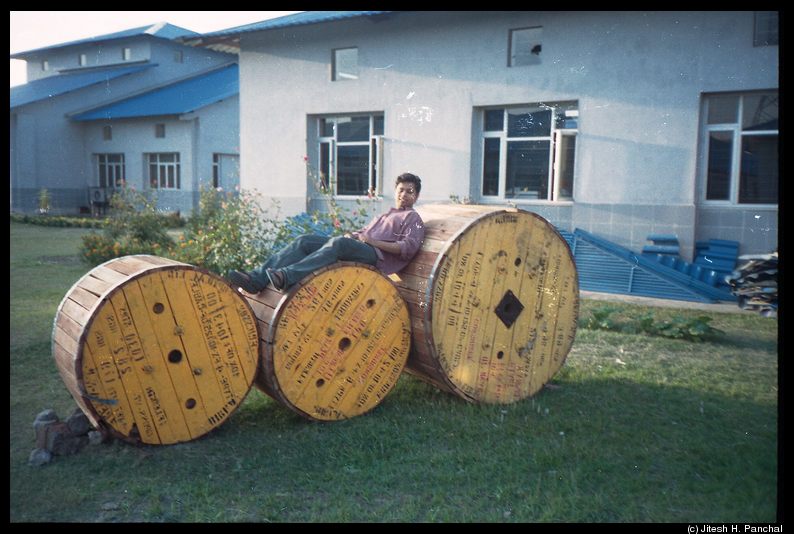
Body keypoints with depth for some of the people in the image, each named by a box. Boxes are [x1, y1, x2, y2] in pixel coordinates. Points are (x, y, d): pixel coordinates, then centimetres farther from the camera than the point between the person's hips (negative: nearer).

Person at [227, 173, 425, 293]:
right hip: (356, 247, 8)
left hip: (376, 255, -7)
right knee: (306, 240, -13)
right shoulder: (385, 215, 36)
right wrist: (354, 235, 9)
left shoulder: (412, 218, 13)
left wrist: (373, 241, -8)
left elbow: (409, 248, -4)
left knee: (339, 242, -38)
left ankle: (288, 276, -57)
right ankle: (258, 278, -28)